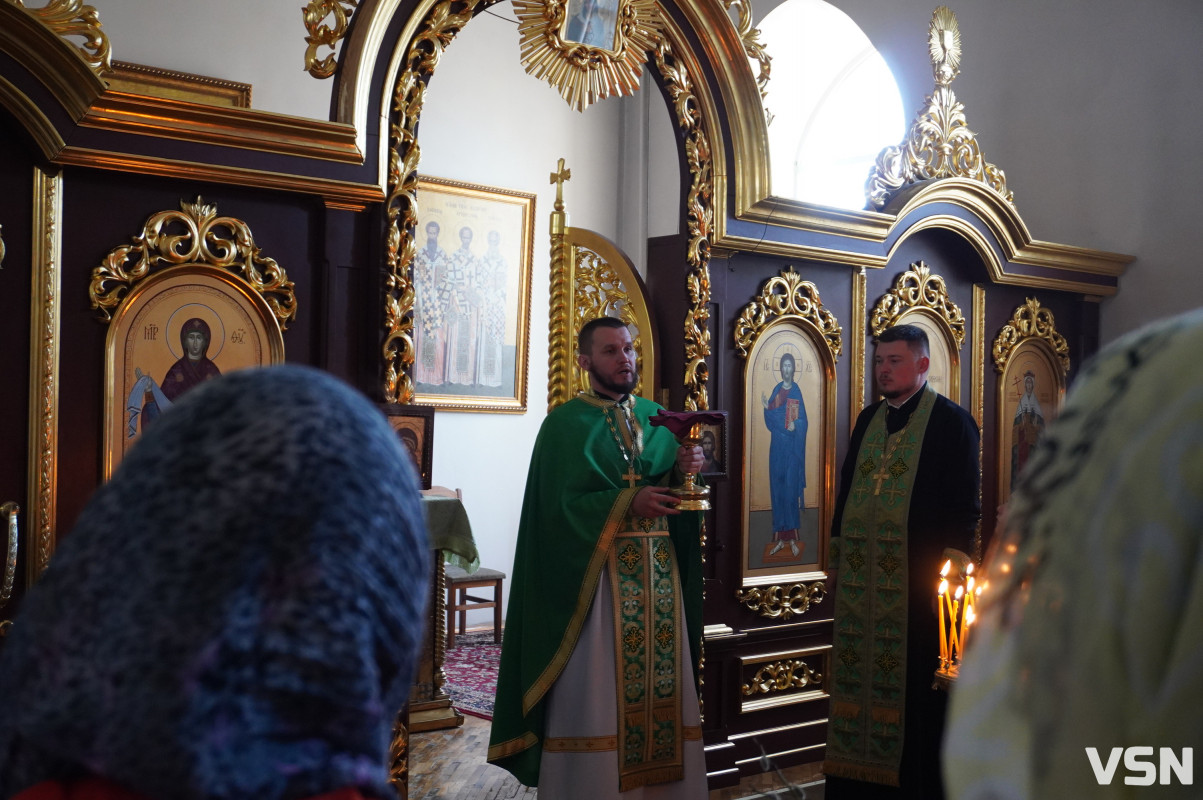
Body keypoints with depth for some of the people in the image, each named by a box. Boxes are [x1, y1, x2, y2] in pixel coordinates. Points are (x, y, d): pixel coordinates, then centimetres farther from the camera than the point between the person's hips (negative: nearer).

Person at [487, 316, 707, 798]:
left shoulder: (657, 417, 13)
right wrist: (627, 502, -21)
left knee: (660, 686, 6)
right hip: (595, 574, -5)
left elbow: (669, 493, 10)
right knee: (594, 694, -3)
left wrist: (682, 471, -10)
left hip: (658, 574, 5)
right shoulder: (565, 424, -3)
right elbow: (559, 507, -12)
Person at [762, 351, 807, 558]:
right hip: (777, 446, 4)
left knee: (791, 489, -4)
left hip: (792, 447, -4)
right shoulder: (776, 390, 11)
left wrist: (794, 427, -26)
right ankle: (780, 538, 9)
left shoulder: (797, 391, -1)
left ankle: (792, 538, 2)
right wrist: (766, 408, -11)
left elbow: (802, 421, -6)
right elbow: (770, 420, 8)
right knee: (777, 489, 4)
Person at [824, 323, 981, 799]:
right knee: (859, 676, 8)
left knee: (914, 683, 0)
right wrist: (838, 553, 15)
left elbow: (964, 503, -8)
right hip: (861, 577, 6)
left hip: (915, 579, -6)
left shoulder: (950, 421, -4)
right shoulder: (868, 420, 15)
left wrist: (950, 568, -14)